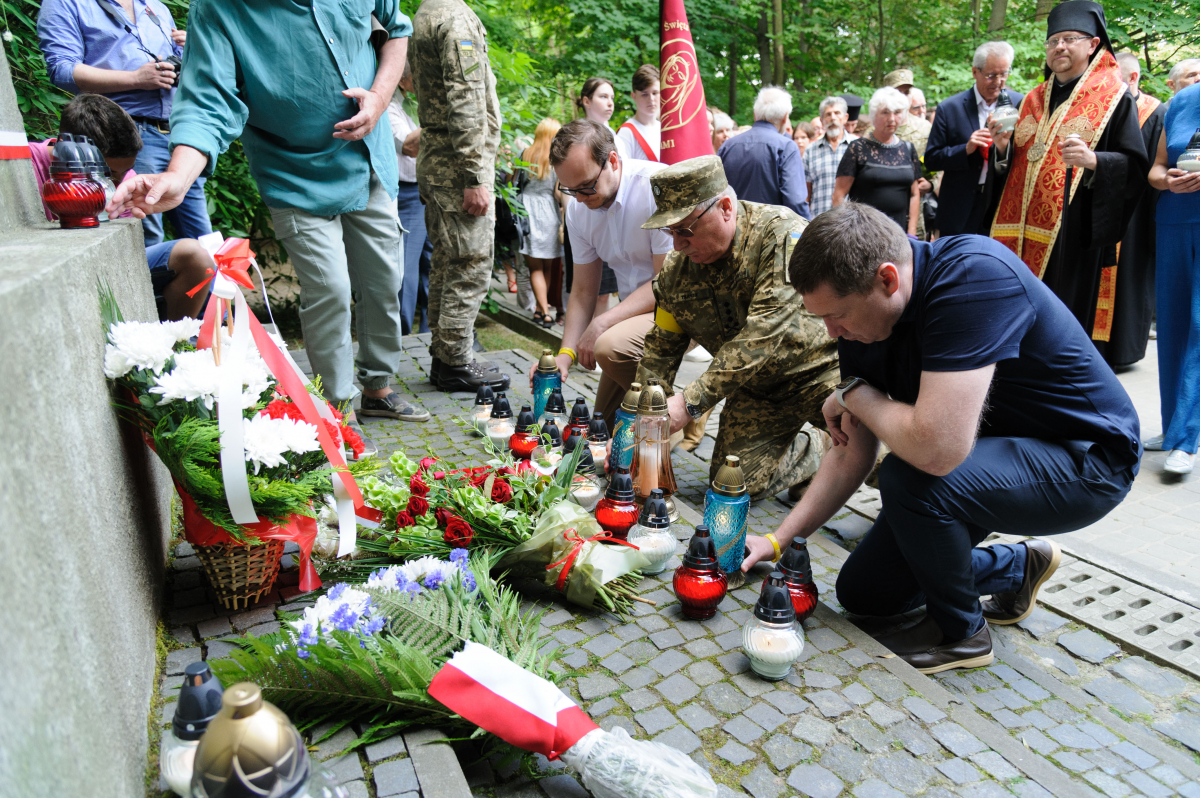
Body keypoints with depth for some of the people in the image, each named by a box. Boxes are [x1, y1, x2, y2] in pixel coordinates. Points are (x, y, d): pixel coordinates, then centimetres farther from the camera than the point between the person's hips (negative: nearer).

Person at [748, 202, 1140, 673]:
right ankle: (1017, 567, 26)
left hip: (1085, 459, -7)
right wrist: (779, 540, -3)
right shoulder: (861, 319, -8)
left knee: (908, 478, -34)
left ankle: (961, 631, -5)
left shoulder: (974, 276, -33)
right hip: (984, 456, 7)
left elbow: (937, 449, -42)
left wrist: (854, 394, -23)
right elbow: (853, 454, -1)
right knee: (862, 593, 6)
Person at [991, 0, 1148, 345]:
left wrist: (1094, 160, -24)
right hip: (1025, 230, 5)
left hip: (1075, 230, -4)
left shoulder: (1113, 98, 2)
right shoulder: (1033, 101, 18)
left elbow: (1136, 165, -5)